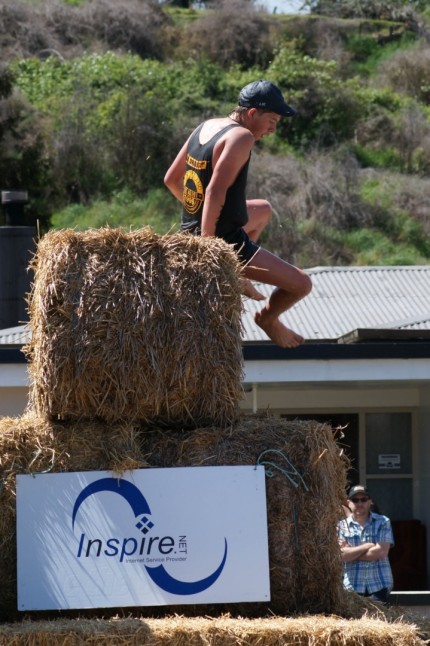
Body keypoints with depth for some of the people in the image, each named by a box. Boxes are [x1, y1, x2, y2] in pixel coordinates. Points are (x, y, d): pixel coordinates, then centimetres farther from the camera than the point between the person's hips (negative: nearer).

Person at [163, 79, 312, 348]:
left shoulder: (206, 127, 7)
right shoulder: (241, 137, -19)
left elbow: (171, 179, 14)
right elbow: (216, 190, -29)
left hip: (192, 227, 10)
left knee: (264, 209, 36)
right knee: (301, 284, -6)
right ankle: (269, 319, 22)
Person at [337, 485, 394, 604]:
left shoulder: (383, 522, 6)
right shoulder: (342, 525, 8)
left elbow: (382, 552, -7)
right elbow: (341, 555, -5)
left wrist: (352, 553, -2)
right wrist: (367, 546, -7)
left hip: (379, 584, -1)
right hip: (353, 586, 1)